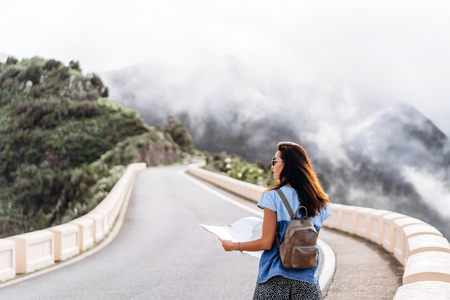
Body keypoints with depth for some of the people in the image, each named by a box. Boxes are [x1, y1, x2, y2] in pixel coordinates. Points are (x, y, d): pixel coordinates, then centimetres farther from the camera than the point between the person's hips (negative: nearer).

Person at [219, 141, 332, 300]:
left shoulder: (273, 197, -9)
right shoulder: (319, 202, 4)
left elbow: (266, 243, -10)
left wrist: (233, 246, 4)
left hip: (275, 280, -4)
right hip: (307, 281, 4)